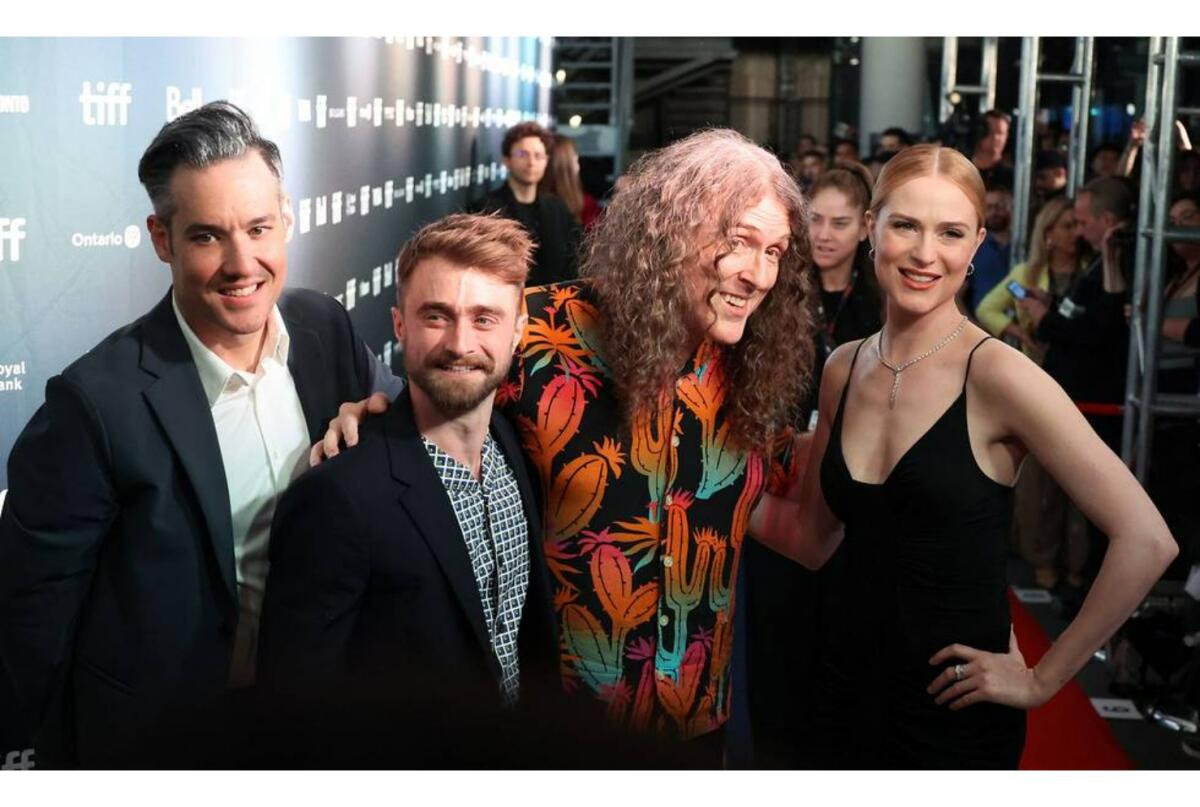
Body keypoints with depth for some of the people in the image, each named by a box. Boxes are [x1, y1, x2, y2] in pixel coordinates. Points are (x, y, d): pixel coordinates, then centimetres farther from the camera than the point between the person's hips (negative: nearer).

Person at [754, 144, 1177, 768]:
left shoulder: (997, 375, -16)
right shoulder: (844, 369, 2)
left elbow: (1145, 541, -19)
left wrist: (1041, 680, -13)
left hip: (955, 713, -5)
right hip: (846, 685, 5)